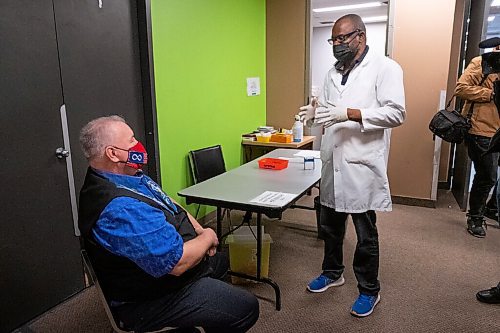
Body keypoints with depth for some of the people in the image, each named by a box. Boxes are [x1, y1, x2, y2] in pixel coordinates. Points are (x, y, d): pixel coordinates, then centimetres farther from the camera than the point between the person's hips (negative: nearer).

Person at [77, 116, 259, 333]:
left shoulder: (128, 177, -2)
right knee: (247, 307, -10)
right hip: (152, 300, -10)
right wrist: (207, 237, -16)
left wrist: (199, 230, -3)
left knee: (221, 260, 30)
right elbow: (177, 262, -35)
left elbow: (170, 206, 12)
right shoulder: (121, 208, -36)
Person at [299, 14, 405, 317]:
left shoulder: (385, 68, -5)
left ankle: (369, 290, 27)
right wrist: (316, 113, -5)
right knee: (330, 225, 18)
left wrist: (349, 113, -24)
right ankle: (333, 272, 41)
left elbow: (396, 113, -15)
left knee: (365, 234, 7)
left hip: (363, 164, -6)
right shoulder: (333, 73, 15)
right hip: (333, 164, 6)